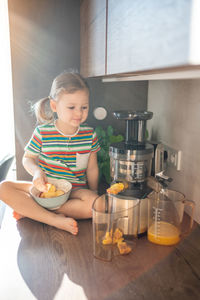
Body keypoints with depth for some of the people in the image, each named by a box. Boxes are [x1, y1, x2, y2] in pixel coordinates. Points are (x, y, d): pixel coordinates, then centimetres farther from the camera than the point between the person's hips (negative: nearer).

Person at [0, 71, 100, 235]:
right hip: (45, 188, 0)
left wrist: (93, 195, 1)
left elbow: (92, 168, 5)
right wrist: (36, 172, -16)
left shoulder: (90, 135, -3)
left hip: (75, 190, 1)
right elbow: (28, 158, 5)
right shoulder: (42, 133, -6)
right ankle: (54, 219, -27)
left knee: (96, 204, -32)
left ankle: (30, 211, -21)